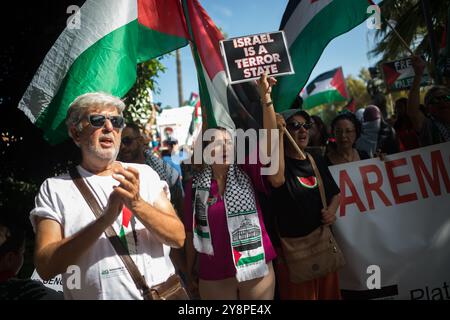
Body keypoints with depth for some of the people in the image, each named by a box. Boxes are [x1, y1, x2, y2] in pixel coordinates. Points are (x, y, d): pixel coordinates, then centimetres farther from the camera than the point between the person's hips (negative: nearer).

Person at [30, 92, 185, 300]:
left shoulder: (144, 174, 0)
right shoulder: (54, 188, -3)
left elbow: (178, 237, -8)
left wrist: (137, 204, -23)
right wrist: (105, 220, -25)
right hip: (96, 293, -1)